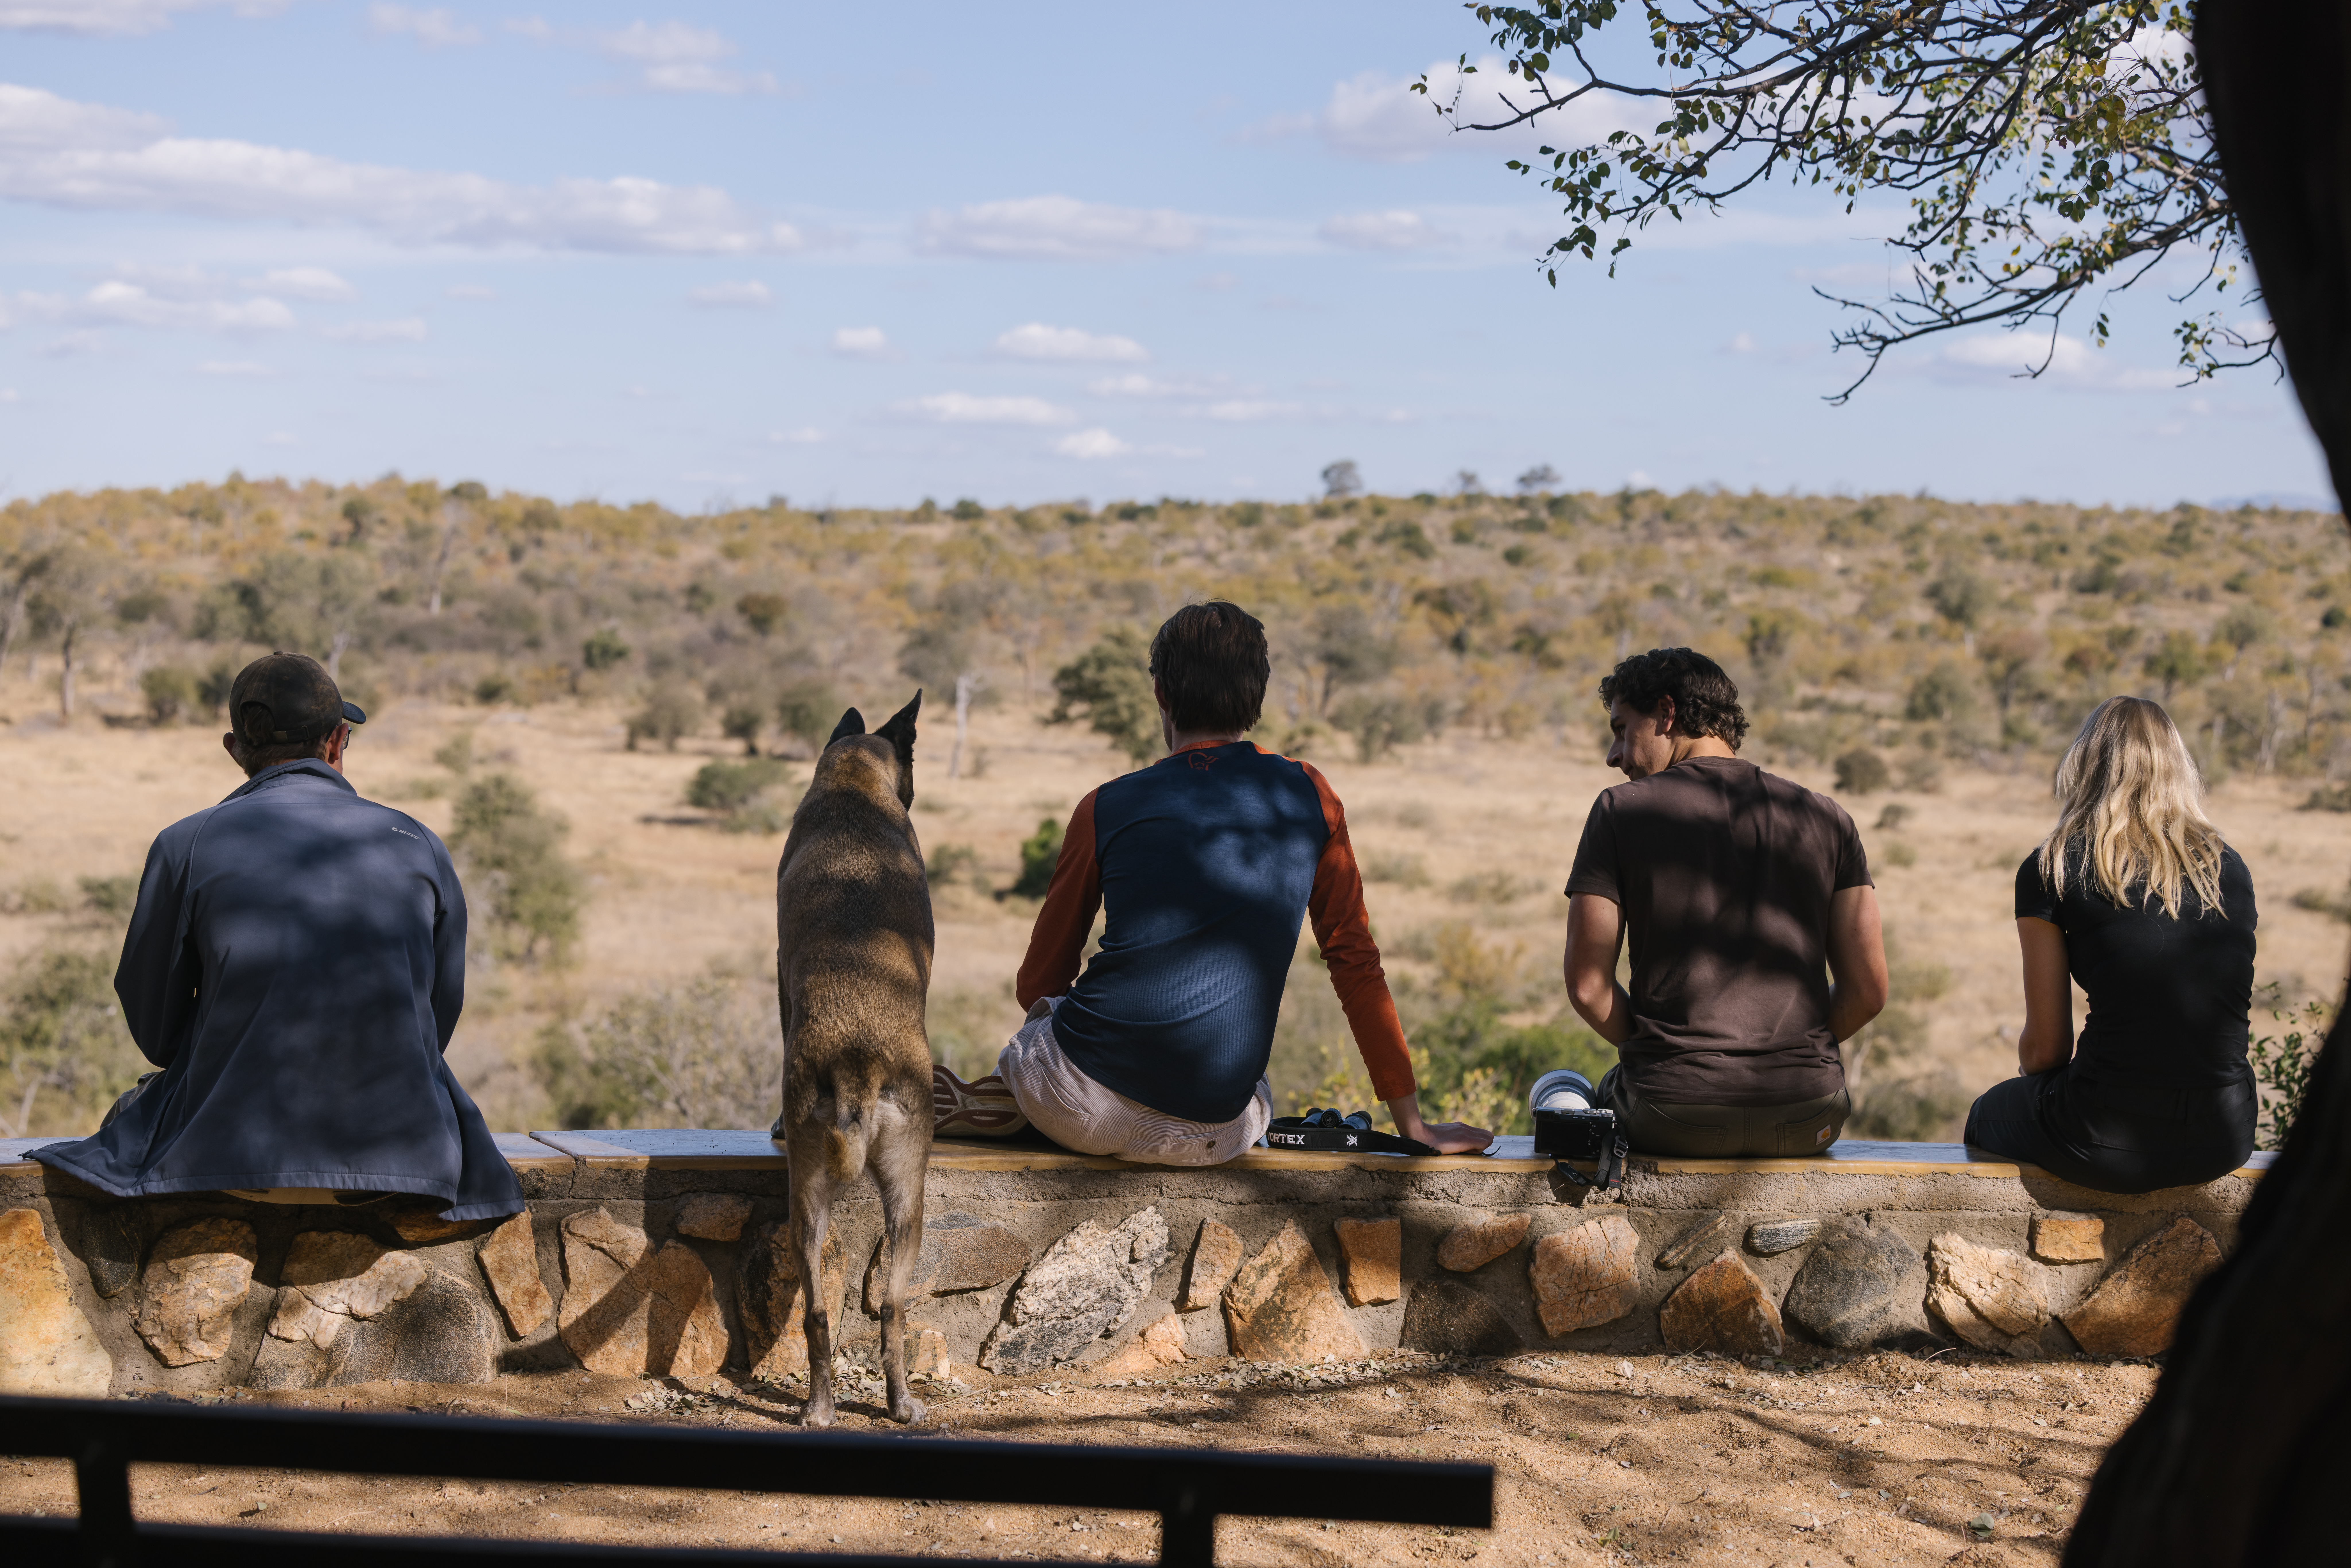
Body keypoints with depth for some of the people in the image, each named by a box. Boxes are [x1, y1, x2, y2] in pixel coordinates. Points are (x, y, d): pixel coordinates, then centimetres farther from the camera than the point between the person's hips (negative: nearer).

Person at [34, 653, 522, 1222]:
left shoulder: (185, 845, -3)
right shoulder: (421, 847, 2)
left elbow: (155, 1033, 6)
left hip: (232, 1159, -1)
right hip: (399, 1154, 1)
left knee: (130, 1112, 32)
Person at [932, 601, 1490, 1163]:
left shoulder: (1106, 808, 4)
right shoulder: (1308, 796, 7)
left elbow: (1038, 984, 13)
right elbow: (1356, 960, 10)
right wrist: (1412, 1123, 18)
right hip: (1206, 1141, -2)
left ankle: (999, 1101, 12)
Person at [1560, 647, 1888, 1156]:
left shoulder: (1621, 809, 0)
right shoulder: (1826, 817, 7)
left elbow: (1588, 987, -4)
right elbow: (1868, 990, 3)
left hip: (1676, 1117, -2)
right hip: (1807, 1123, 3)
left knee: (1611, 1091, 32)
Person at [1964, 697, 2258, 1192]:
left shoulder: (2051, 871, -4)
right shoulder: (2230, 868, 8)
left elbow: (2045, 1048, -2)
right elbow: (2231, 1016, 16)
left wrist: (2031, 1070, 22)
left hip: (2109, 1141, -4)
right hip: (2223, 1145, 4)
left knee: (1988, 1114, 29)